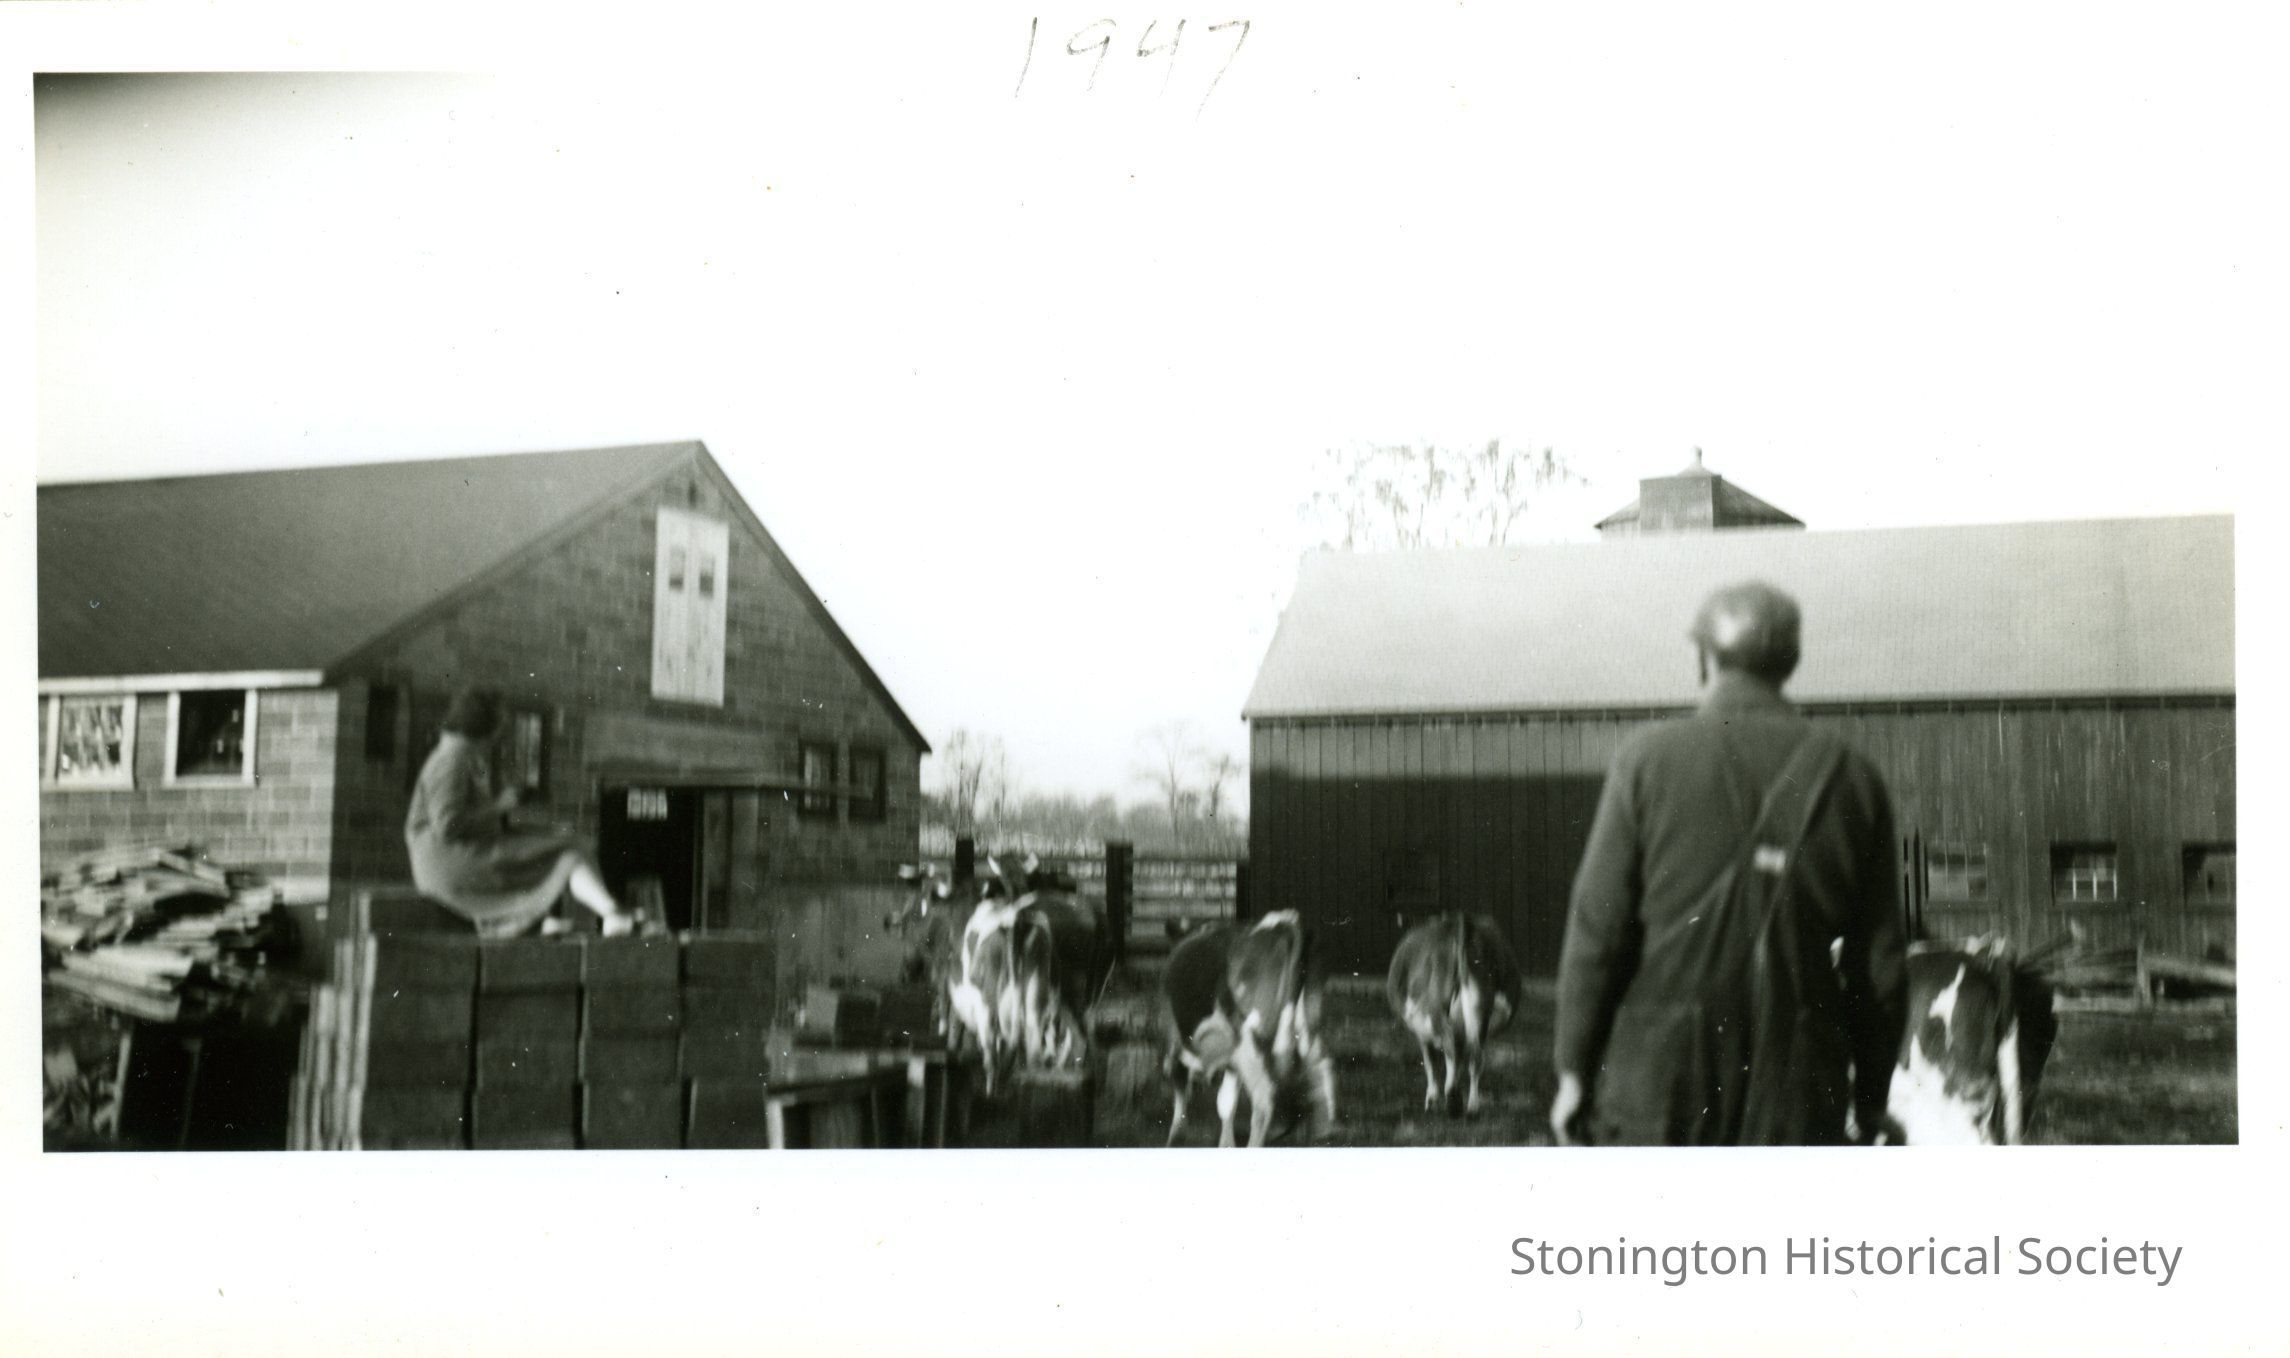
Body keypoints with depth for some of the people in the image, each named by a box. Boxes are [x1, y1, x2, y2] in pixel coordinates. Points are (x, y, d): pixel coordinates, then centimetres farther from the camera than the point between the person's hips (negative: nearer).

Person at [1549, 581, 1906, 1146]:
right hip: (1798, 1096, 2)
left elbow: (1598, 927, -5)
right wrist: (1870, 1096, 15)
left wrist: (1574, 1068, 2)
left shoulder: (1649, 759, -4)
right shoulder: (1851, 779, 3)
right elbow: (1879, 962, 5)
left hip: (1659, 1078, -1)